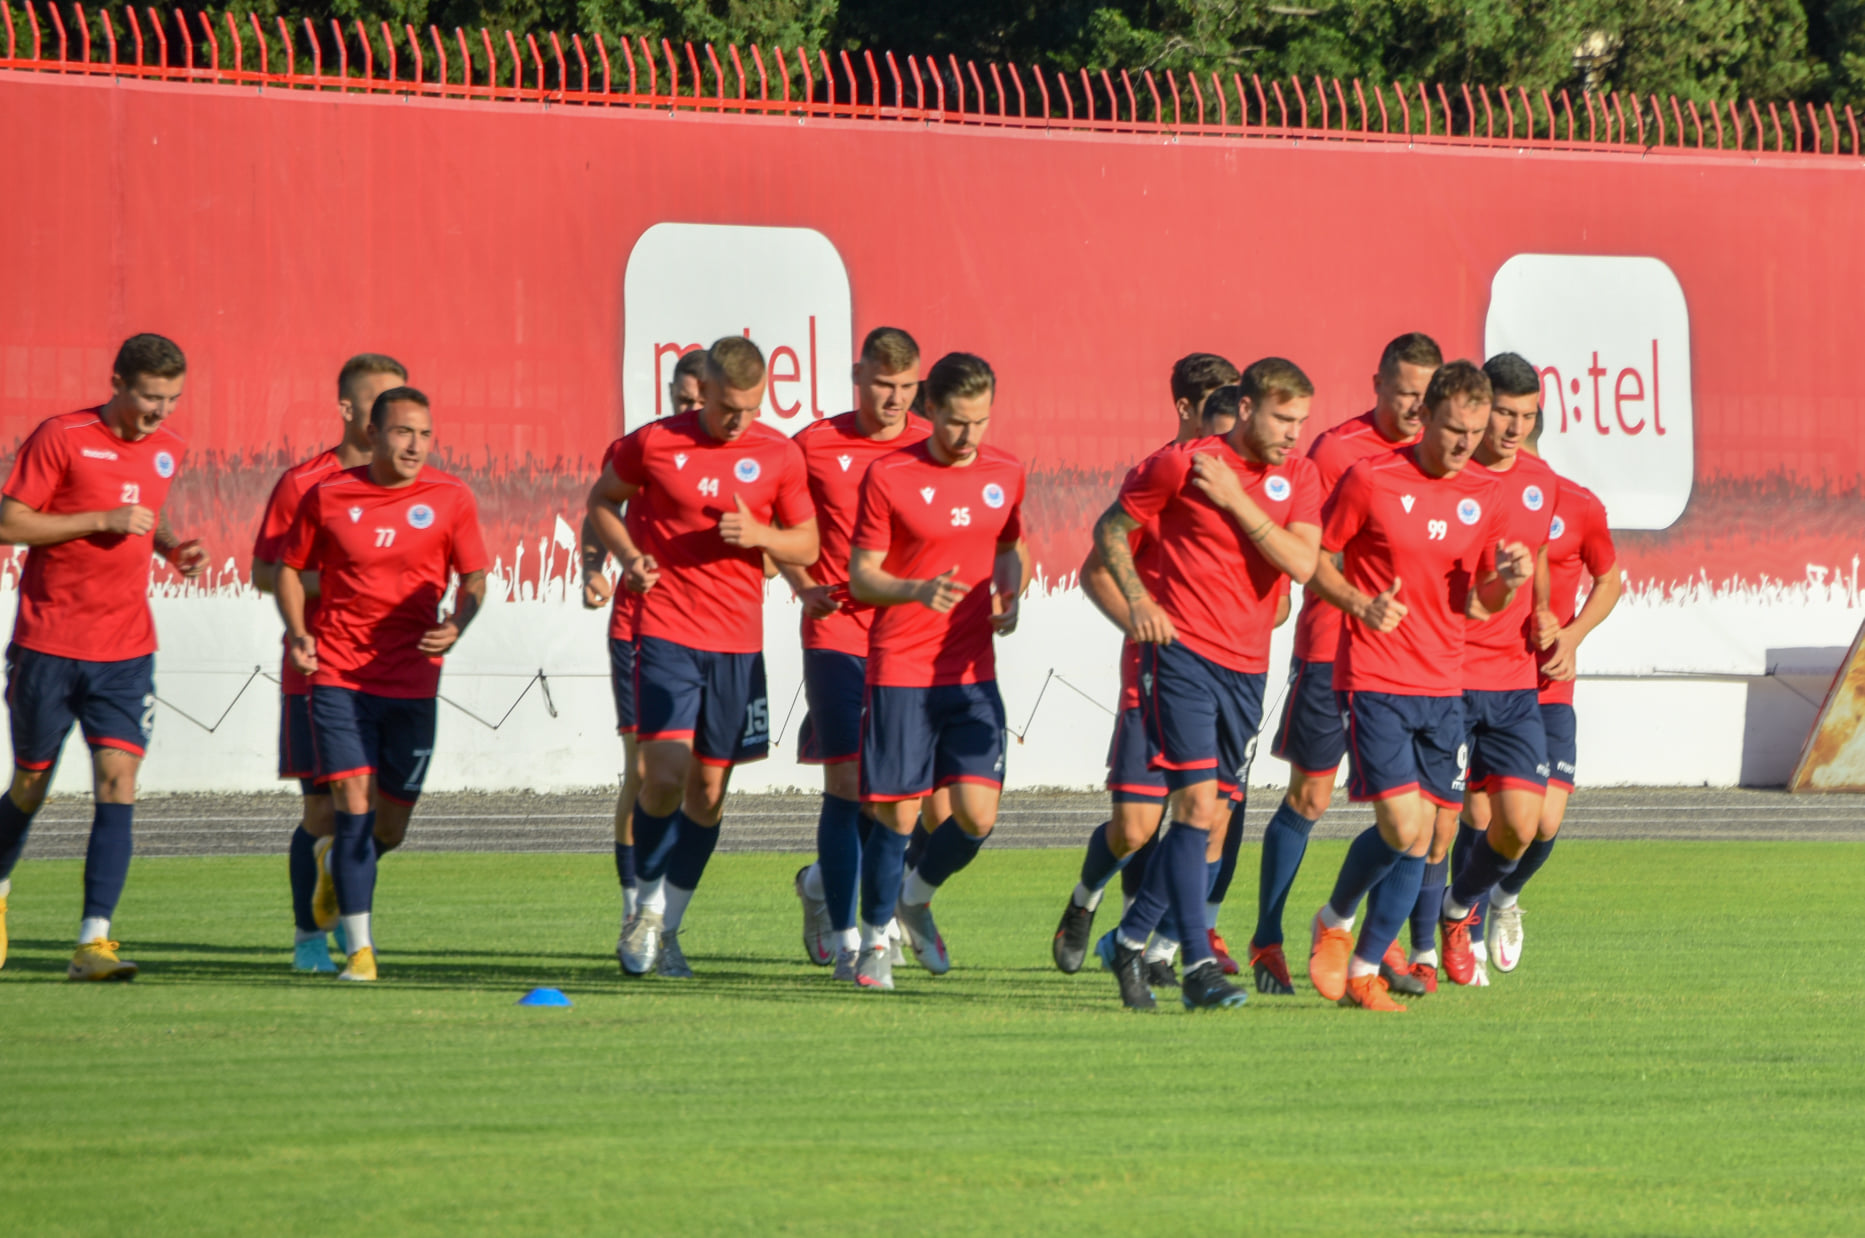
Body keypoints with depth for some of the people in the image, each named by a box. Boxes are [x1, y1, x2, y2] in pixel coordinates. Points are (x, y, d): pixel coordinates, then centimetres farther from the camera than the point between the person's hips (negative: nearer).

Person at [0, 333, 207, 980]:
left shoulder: (167, 449, 9)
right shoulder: (60, 438, -10)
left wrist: (170, 545, 6)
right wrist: (102, 520, -18)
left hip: (125, 652, 4)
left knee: (118, 781, -12)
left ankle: (94, 941, -16)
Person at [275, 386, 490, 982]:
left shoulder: (450, 498, 0)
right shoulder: (329, 496, 0)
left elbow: (474, 579, 6)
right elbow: (289, 567, 11)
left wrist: (457, 626, -16)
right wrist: (298, 631, -6)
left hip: (412, 681, 2)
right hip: (339, 675, -1)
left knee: (390, 826, 7)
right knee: (353, 802, -14)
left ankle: (342, 865, 43)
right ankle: (358, 949, -11)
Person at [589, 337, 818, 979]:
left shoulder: (779, 455, 3)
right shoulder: (653, 443, -2)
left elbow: (806, 545, 10)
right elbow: (602, 500, 13)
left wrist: (759, 534, -11)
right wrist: (629, 557, -5)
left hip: (738, 641, 3)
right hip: (666, 631, -3)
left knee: (708, 789, 6)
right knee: (666, 773, -16)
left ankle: (668, 927, 19)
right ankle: (649, 907, 5)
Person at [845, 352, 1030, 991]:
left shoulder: (1005, 473, 7)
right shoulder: (888, 476, -7)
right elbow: (859, 577, -5)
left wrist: (1010, 596, 0)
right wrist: (916, 591, -24)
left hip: (972, 673, 4)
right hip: (899, 672, -4)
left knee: (978, 816, -6)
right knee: (896, 815, -2)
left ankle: (917, 898, 23)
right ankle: (875, 939, 17)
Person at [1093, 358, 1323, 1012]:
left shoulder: (1297, 476, 5)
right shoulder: (1182, 464, -7)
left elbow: (1301, 563, -10)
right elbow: (1110, 528, 4)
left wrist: (1235, 499, -15)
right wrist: (1138, 601, -9)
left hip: (1246, 665, 5)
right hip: (1181, 648, -5)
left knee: (1212, 817, 9)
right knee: (1197, 801, -15)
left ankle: (1132, 939, 26)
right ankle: (1199, 967, -15)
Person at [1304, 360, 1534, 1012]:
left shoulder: (1483, 495, 7)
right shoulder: (1371, 480, -7)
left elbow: (1477, 603, 14)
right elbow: (1315, 559, 0)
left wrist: (1508, 580, -8)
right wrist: (1360, 604, -17)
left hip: (1444, 687, 5)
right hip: (1374, 681, -5)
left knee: (1423, 835, 2)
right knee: (1402, 827, -15)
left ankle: (1364, 968, 15)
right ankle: (1335, 921, 13)